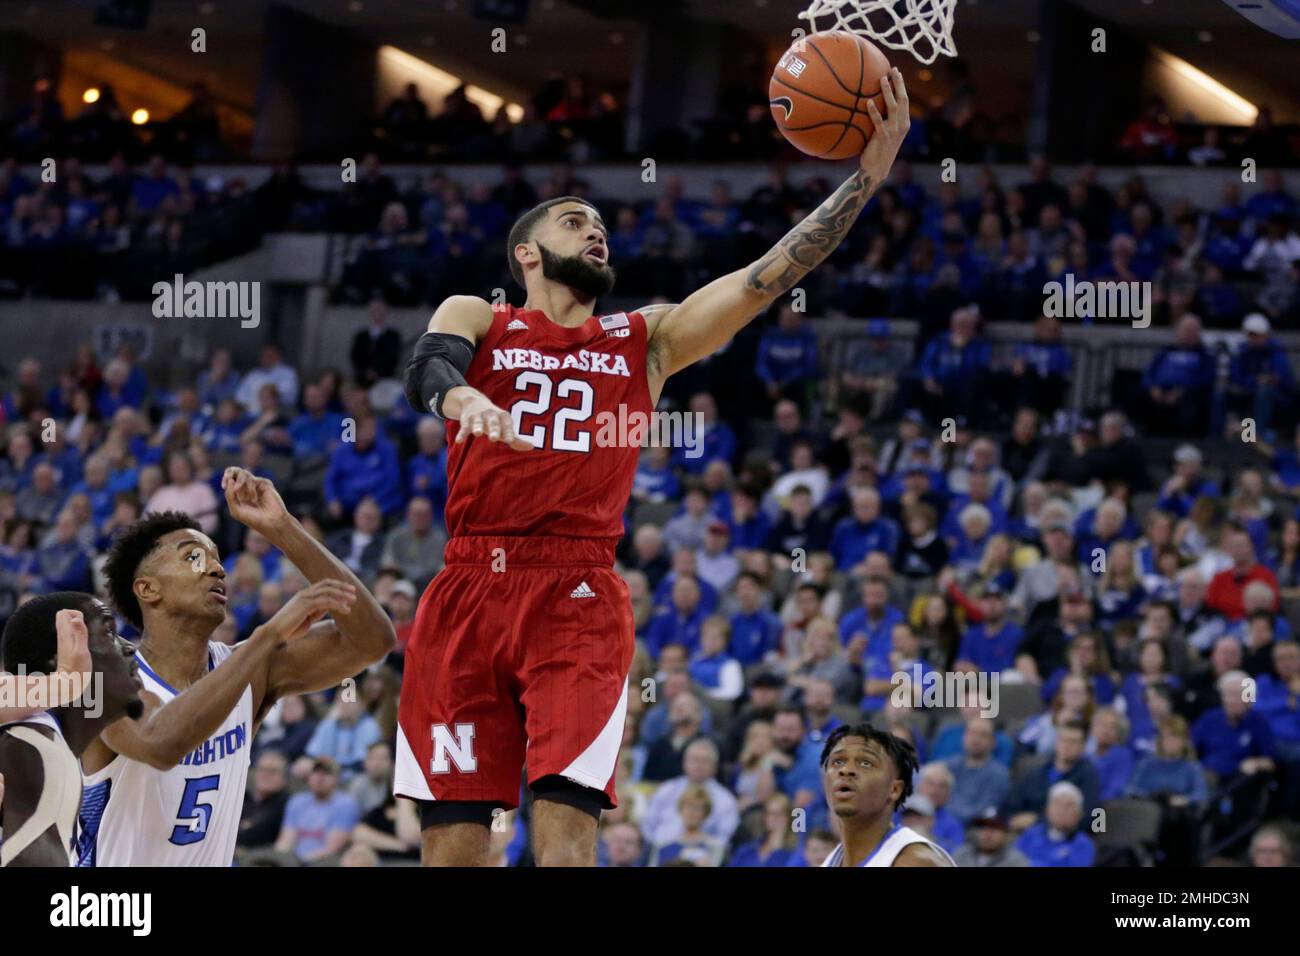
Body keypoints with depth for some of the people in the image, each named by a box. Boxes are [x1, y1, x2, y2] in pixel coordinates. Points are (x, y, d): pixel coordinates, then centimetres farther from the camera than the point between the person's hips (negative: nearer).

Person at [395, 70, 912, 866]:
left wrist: (870, 173, -1)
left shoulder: (647, 340, 20)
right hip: (470, 590, 0)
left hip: (580, 599, 0)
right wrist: (459, 395, -34)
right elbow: (427, 367, -9)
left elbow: (765, 280, 9)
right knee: (454, 838, -2)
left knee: (567, 827, -14)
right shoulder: (476, 319, 14)